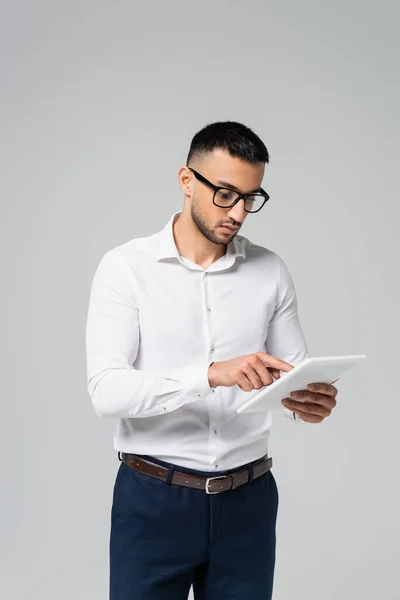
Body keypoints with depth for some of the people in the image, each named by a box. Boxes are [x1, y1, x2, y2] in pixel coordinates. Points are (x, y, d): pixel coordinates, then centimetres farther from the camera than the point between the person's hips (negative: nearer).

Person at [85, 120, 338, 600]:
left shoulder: (271, 271, 2)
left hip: (247, 500, 3)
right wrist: (212, 374, -30)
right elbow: (106, 390, -17)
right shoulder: (125, 267, -7)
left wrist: (309, 402, -16)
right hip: (154, 499, -2)